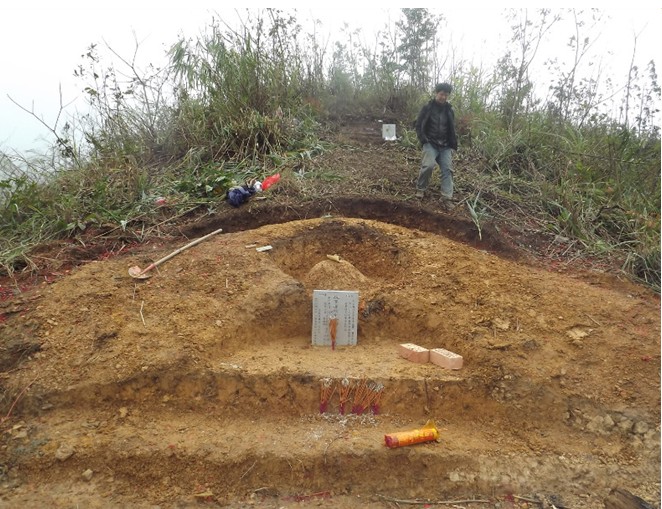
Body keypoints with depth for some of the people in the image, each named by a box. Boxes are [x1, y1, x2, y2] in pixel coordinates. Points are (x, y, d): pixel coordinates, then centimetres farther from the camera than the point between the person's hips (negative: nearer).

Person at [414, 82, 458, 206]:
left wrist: (453, 144, 8)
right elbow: (418, 125, 3)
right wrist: (423, 139, -10)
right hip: (430, 143, -4)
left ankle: (446, 197, -8)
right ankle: (420, 188, 0)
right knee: (428, 165, -24)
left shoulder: (449, 110, 10)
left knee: (447, 169, -8)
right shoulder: (427, 108, -1)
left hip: (445, 146, 4)